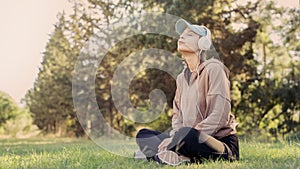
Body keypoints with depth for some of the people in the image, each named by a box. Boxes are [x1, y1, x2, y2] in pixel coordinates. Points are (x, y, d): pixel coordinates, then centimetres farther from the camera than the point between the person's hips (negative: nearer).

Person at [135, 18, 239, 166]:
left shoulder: (213, 69, -9)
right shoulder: (182, 77, 16)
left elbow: (219, 117, -18)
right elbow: (177, 115, 15)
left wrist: (178, 137, -22)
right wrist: (174, 137, -9)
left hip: (222, 142, -8)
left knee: (186, 134, -38)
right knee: (143, 134, 0)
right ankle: (178, 157, -22)